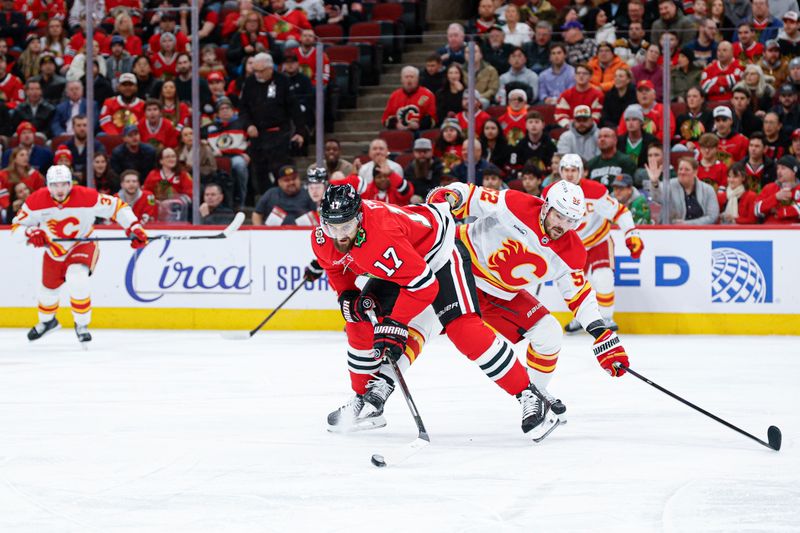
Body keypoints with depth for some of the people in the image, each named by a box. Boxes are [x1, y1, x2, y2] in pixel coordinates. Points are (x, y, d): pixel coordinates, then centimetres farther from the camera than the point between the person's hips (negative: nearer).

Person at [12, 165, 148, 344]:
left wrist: (134, 228, -27)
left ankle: (82, 325, -6)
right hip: (53, 249, 3)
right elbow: (16, 227, -15)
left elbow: (117, 207, -19)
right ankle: (47, 321, 53)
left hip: (82, 245, -3)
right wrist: (30, 233, -36)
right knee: (48, 289, 18)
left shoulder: (87, 197, -28)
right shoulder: (36, 201, -22)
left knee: (77, 280, -29)